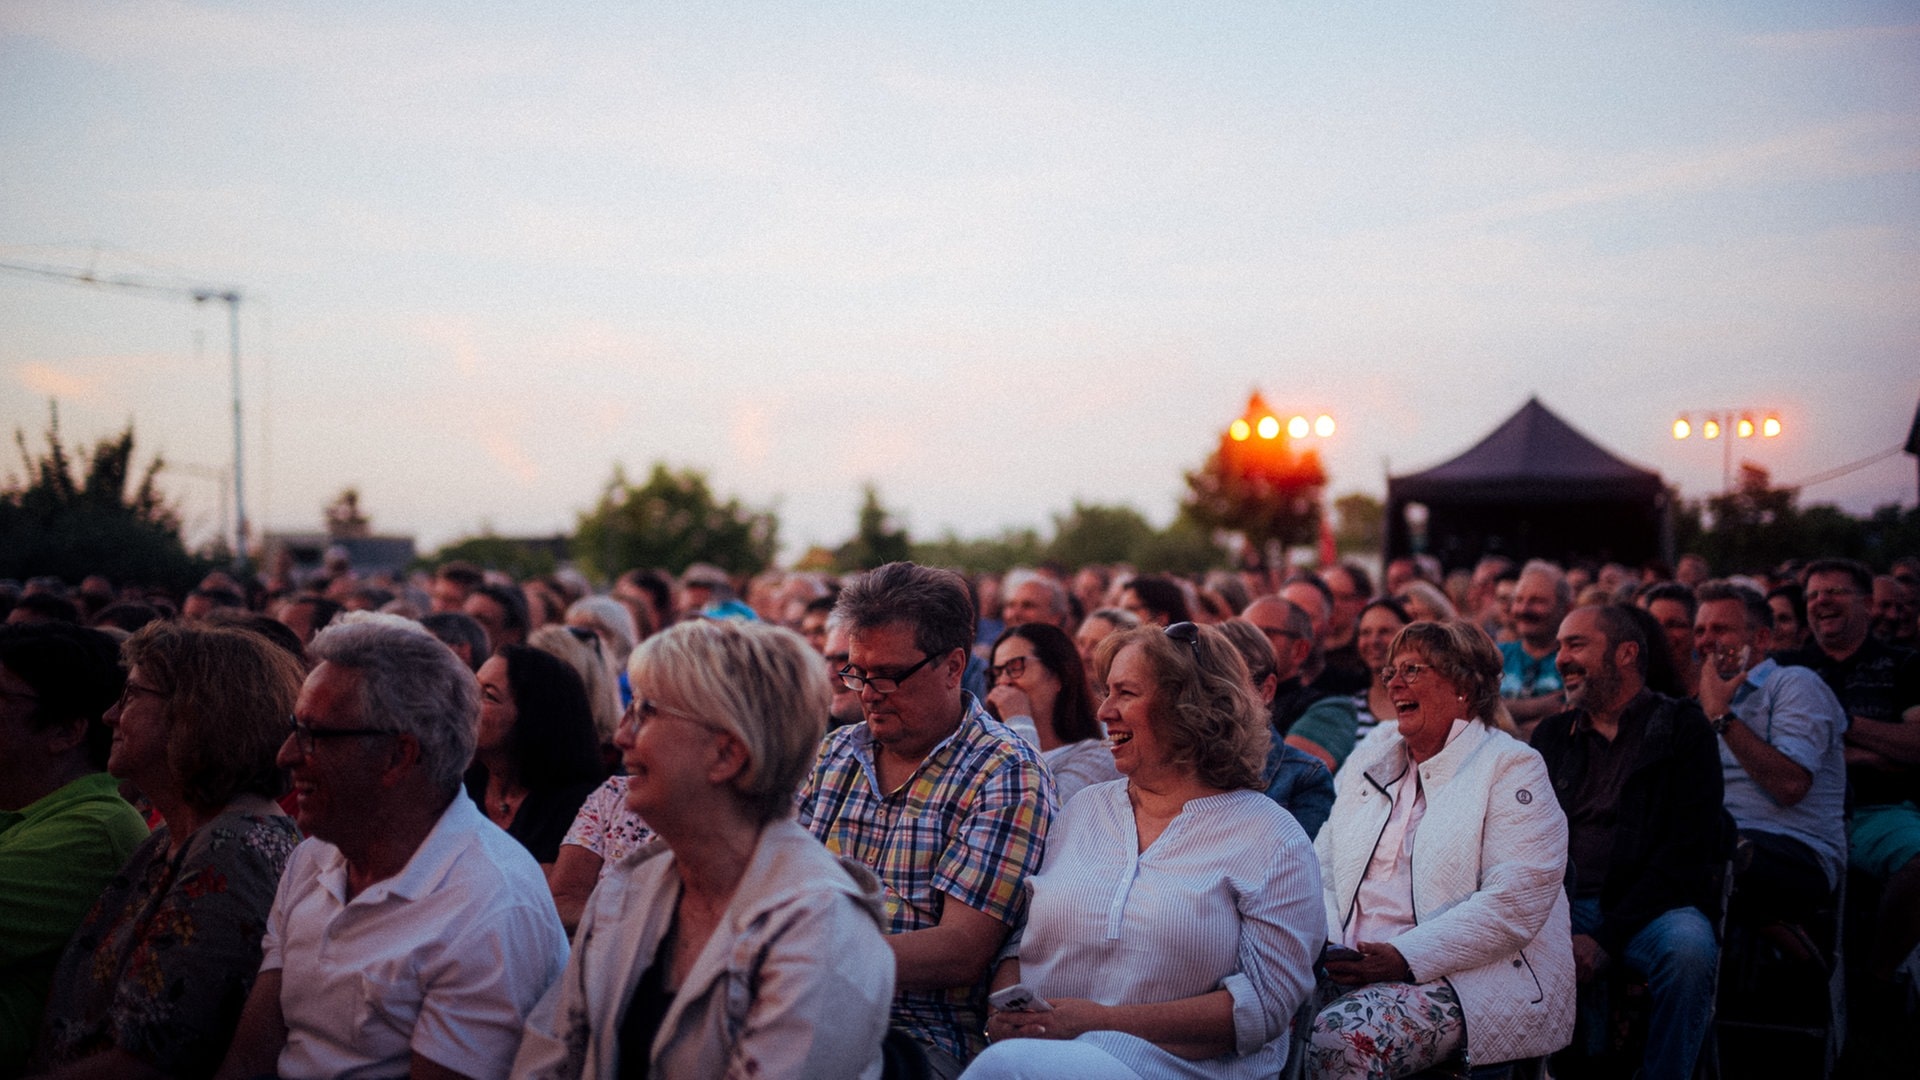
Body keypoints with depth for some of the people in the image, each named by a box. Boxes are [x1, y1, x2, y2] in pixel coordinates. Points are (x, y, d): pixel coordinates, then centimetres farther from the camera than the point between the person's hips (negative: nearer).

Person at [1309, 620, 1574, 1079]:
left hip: (1469, 977, -5)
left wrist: (1405, 957, -20)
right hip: (1354, 971, 6)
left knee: (1337, 1040, -33)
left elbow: (1516, 904, -14)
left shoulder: (1512, 769, -2)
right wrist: (1321, 939, -6)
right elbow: (1322, 867, 16)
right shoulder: (1370, 761, 19)